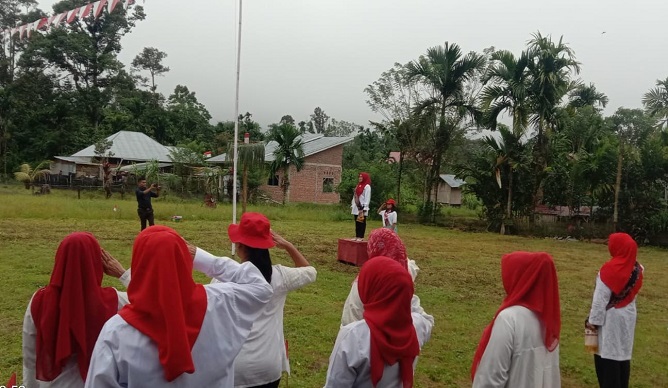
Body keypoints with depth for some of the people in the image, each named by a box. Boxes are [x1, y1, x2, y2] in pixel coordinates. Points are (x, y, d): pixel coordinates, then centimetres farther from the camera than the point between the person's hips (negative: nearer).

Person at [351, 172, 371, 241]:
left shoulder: (367, 186, -8)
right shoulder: (358, 185, 18)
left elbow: (367, 198, -14)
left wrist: (364, 208, -18)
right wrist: (352, 205, 15)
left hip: (362, 208, -8)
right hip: (356, 207, 8)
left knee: (362, 222, -3)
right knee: (357, 222, 10)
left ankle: (361, 237, 0)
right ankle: (357, 236, 14)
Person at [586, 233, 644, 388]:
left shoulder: (610, 269, -21)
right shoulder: (637, 268, -1)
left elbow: (600, 297, -17)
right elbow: (633, 293, 9)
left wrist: (593, 319, -11)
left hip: (611, 317, -7)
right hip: (628, 315, 7)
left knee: (607, 354, 2)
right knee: (623, 353, 15)